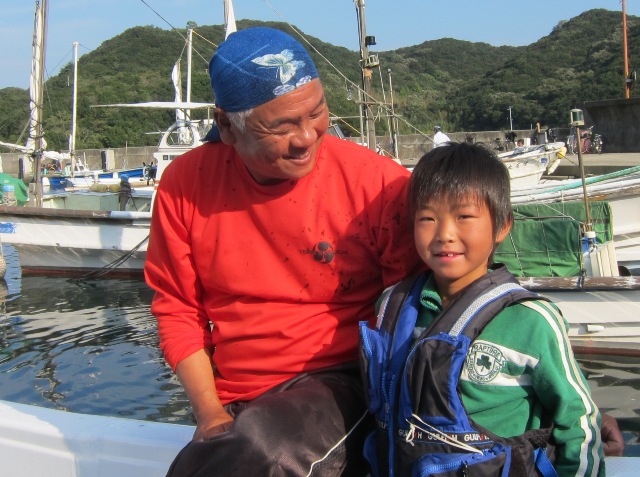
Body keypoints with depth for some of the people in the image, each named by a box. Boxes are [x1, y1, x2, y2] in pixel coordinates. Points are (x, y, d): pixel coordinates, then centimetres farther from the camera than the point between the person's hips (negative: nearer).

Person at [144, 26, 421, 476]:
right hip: (233, 403, 3)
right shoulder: (185, 184, -4)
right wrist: (210, 413, -5)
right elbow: (177, 308, 4)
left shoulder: (378, 182, -12)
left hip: (339, 385, -3)